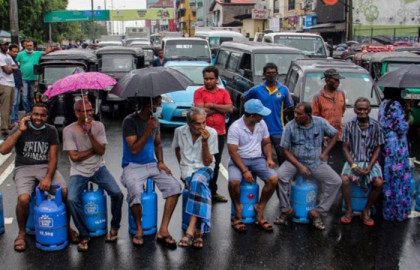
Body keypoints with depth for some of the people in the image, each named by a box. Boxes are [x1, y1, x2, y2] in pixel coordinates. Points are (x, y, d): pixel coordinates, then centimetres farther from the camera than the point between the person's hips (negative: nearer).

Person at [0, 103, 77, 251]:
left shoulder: (51, 131, 0)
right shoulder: (20, 129, -5)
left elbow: (53, 157, -2)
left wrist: (48, 177, -17)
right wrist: (20, 130, -21)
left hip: (46, 167, 2)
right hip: (24, 168, -1)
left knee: (65, 192, -22)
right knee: (23, 199, -28)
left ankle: (67, 227, 3)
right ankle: (22, 233, 0)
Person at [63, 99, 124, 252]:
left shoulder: (98, 126, 1)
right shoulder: (69, 130, -6)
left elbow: (101, 151, -10)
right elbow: (74, 156, -12)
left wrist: (90, 133, -20)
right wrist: (94, 150, -6)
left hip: (98, 168, 2)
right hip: (79, 172, -2)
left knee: (117, 193, -19)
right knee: (72, 199, -27)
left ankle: (114, 227, 7)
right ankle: (84, 236, -7)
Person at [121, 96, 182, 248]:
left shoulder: (154, 120, 7)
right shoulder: (130, 121, -12)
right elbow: (134, 150, -19)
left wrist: (160, 161, 3)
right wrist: (148, 130, -23)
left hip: (151, 164, 6)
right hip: (133, 166, -5)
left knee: (175, 186, -18)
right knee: (135, 193, -34)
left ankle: (163, 230, -10)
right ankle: (139, 229, -6)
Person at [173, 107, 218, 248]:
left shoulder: (211, 133, -9)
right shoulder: (180, 131, -3)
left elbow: (207, 162, -10)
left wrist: (204, 141, -21)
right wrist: (182, 166, 10)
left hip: (204, 169, -1)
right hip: (187, 169, 2)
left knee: (197, 181, -38)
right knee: (201, 189, -32)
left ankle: (191, 230, -41)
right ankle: (198, 231, -32)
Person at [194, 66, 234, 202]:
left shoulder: (224, 92, 9)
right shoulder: (199, 92, -1)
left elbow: (230, 109, -5)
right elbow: (201, 110, -14)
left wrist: (212, 105, -10)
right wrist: (221, 108, -7)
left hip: (219, 133, 4)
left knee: (215, 164, 13)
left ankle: (213, 191, 24)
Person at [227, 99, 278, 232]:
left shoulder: (262, 124, 3)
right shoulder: (235, 128, -14)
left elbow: (267, 143, 14)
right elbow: (233, 152, -16)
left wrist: (269, 158, -5)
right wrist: (244, 171, -24)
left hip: (258, 159, 4)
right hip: (239, 160, -4)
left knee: (273, 179, -20)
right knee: (234, 182, -32)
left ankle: (260, 209, -2)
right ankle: (238, 209, -5)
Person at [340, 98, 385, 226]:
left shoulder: (376, 126, -1)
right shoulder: (349, 125, -1)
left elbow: (377, 149, 2)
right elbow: (345, 148, 1)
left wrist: (370, 167, -12)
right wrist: (353, 165, -13)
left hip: (370, 161, 0)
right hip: (353, 160, 0)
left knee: (378, 183, -26)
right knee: (344, 179, -28)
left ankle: (366, 211, -4)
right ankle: (349, 210, -6)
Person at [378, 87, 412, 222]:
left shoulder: (383, 104, 11)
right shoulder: (395, 105, -16)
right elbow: (401, 128, -16)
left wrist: (406, 112, 9)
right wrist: (409, 121, 2)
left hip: (385, 144, 9)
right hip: (396, 147, -9)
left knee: (387, 178, 14)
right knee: (398, 177, 1)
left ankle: (387, 208, 22)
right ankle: (398, 210, 9)